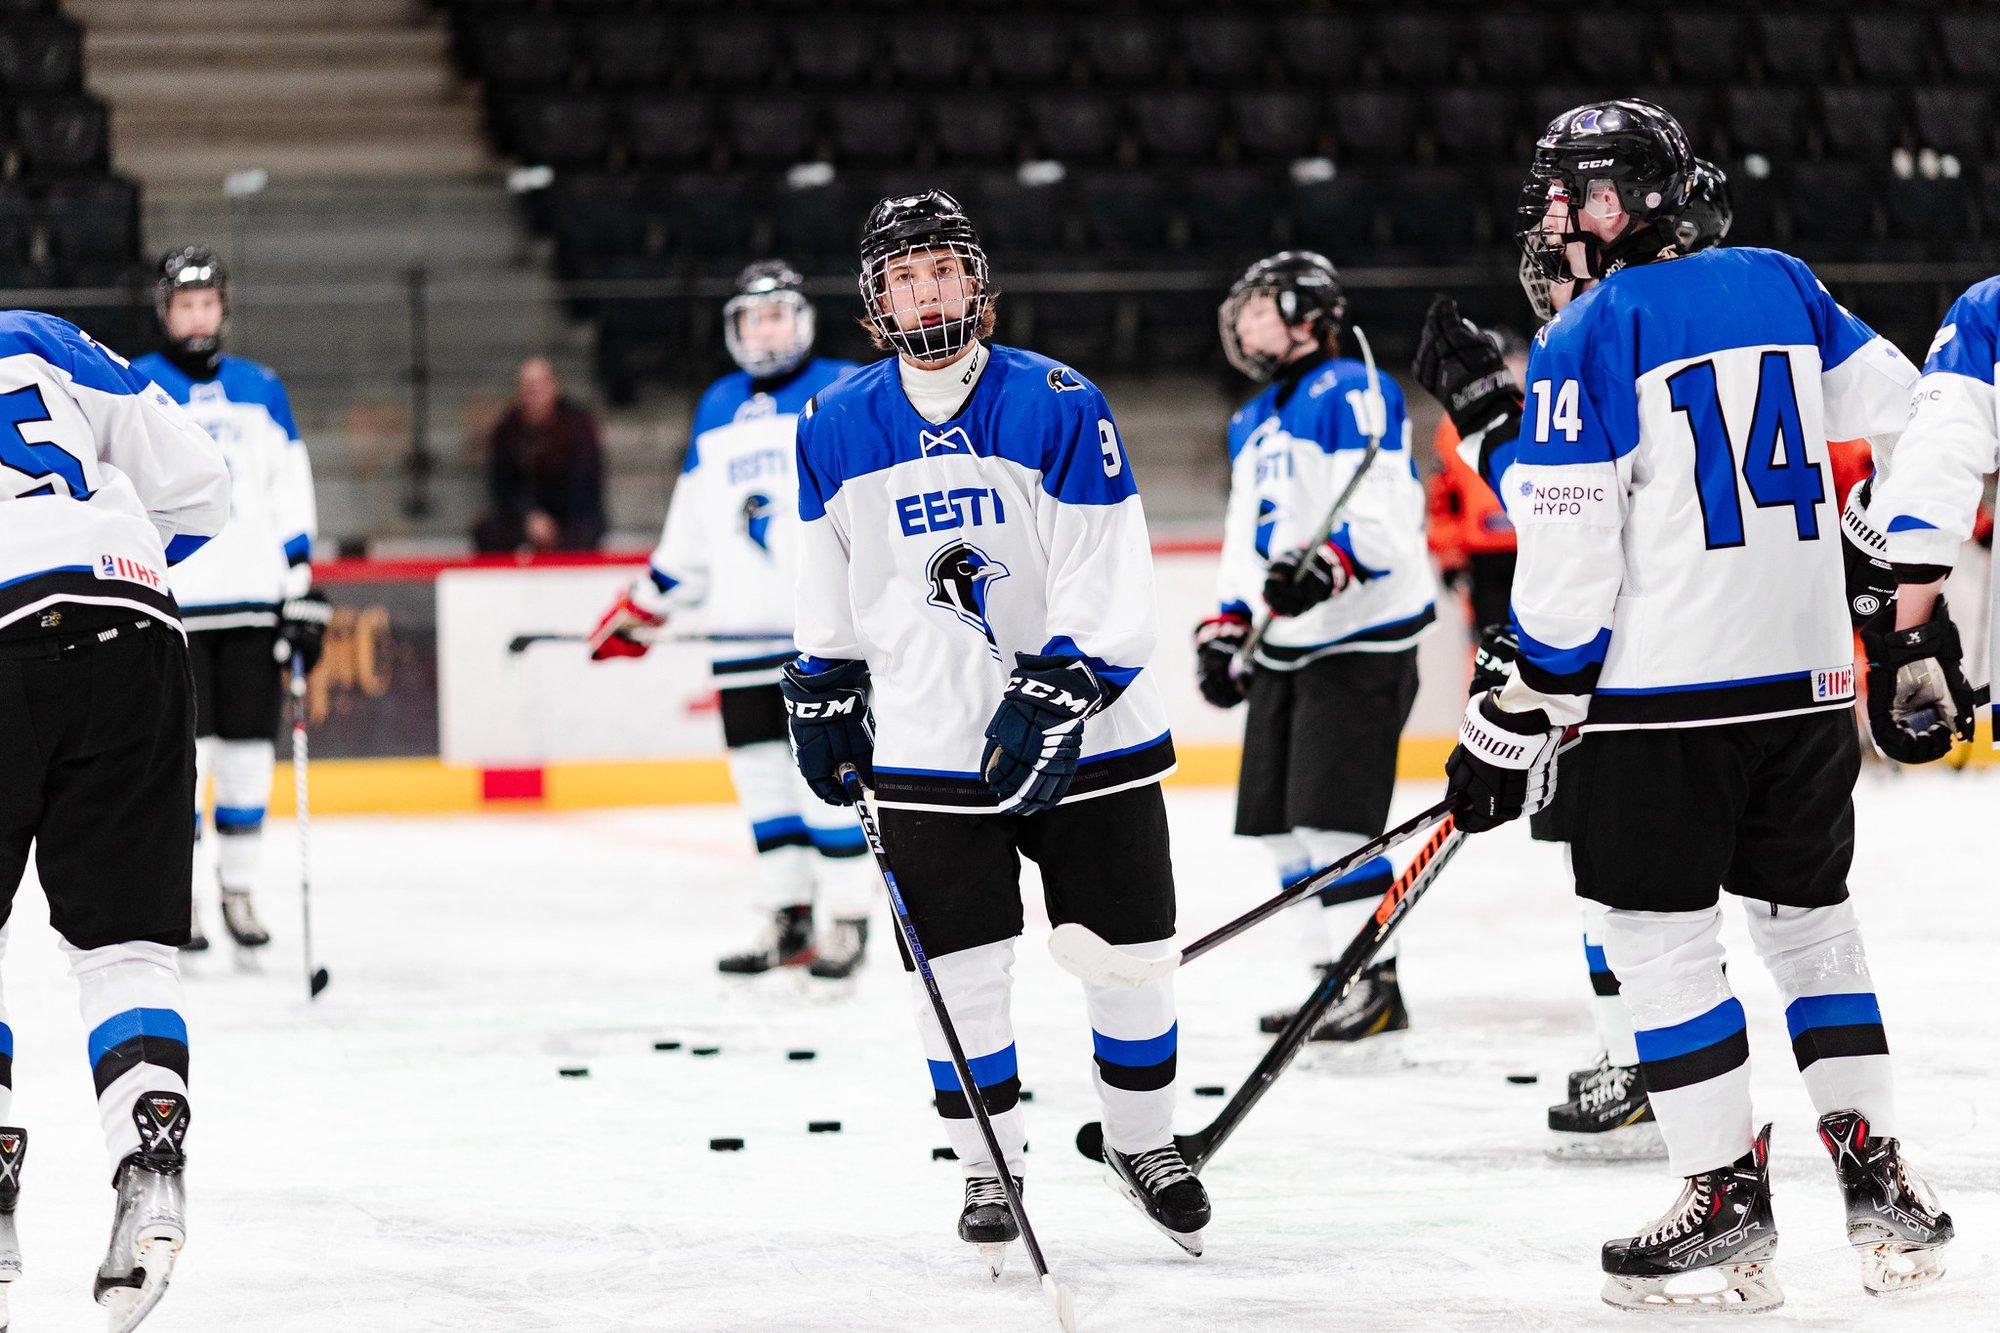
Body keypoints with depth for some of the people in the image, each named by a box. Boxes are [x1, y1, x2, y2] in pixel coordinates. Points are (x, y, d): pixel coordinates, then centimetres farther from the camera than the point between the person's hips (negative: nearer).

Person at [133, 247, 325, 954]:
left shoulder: (260, 389, 12)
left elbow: (292, 500, 14)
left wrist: (303, 591, 8)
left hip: (252, 602, 3)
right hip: (168, 603, -3)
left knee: (248, 750, 3)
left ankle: (239, 890, 14)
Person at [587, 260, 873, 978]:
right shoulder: (716, 409, 18)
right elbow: (691, 527, 24)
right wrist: (644, 605, 22)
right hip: (743, 625, 6)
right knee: (760, 767, 4)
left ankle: (847, 918, -3)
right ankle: (790, 919, 11)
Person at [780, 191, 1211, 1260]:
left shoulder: (1059, 407, -8)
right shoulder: (836, 428, 2)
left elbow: (1111, 578, -11)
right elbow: (825, 580, 16)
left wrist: (1058, 690, -20)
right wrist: (820, 690, 14)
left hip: (1080, 734, -1)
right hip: (928, 750, 2)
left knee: (1127, 954, 5)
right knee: (961, 970, 1)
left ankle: (1143, 1142, 25)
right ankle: (988, 1165, 17)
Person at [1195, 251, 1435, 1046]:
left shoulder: (1352, 395, -11)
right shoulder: (1252, 425, 19)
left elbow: (1388, 520, -20)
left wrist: (1327, 567, -35)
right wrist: (1223, 628, 16)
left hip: (1360, 643, -10)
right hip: (1282, 647, 10)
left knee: (1333, 818, -13)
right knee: (1280, 823, 7)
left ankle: (1377, 986, -6)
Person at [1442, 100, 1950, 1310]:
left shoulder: (1589, 341, -8)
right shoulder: (1780, 285, 10)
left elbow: (1571, 563, -11)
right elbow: (1905, 415, 15)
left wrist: (1516, 724, -5)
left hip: (1668, 688, -6)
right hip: (1810, 673, 7)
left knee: (1660, 934, 1)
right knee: (1809, 915, 16)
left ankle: (1730, 1206, -2)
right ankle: (1884, 1183, 14)